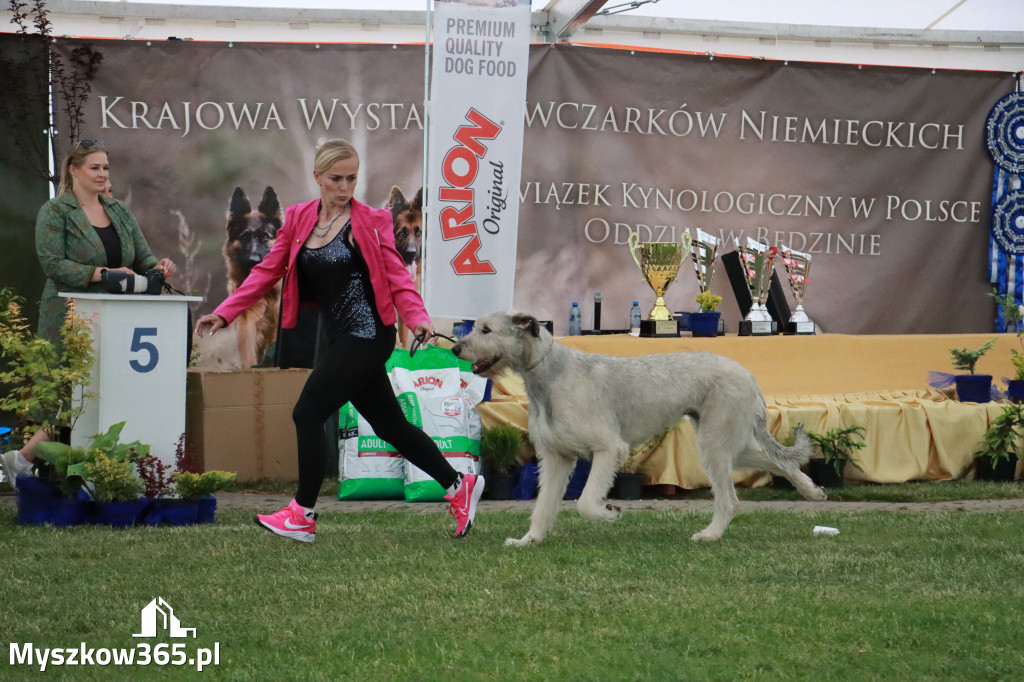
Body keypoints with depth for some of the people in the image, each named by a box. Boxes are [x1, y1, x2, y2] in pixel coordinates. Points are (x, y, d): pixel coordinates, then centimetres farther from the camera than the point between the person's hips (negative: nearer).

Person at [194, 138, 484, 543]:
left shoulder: (372, 222, -4)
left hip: (367, 336, -6)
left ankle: (303, 514, -1)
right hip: (340, 339, 6)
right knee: (389, 425, 12)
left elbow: (396, 278, -7)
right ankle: (458, 486, 24)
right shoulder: (298, 218, 10)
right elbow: (268, 271, 12)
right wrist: (224, 313, 5)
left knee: (308, 413, -10)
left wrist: (418, 319, -24)